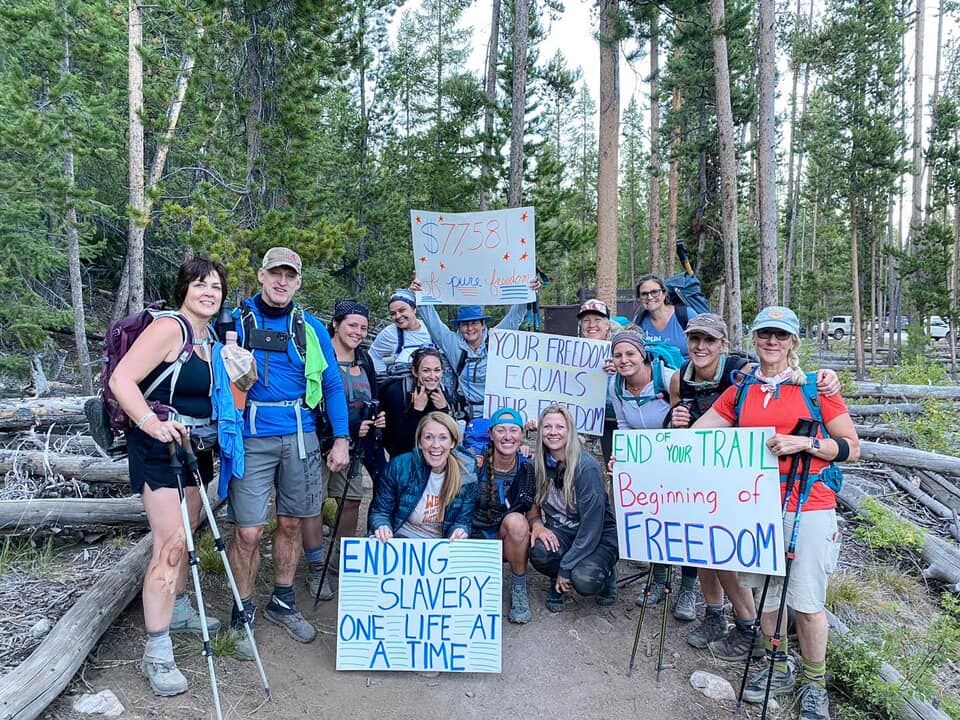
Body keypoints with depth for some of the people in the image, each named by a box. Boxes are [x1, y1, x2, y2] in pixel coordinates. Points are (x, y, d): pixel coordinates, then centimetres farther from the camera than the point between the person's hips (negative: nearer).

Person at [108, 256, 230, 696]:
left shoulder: (213, 339, 10)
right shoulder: (168, 329, -16)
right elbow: (121, 380, -23)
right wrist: (151, 424, -35)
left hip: (194, 447, 9)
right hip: (158, 447, -9)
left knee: (185, 535, 20)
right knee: (170, 543, -13)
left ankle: (178, 612, 38)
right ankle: (156, 654, -5)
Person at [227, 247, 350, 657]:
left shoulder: (311, 329, 8)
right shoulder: (236, 322, 3)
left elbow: (332, 385, 9)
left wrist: (341, 439, 4)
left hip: (300, 437, 3)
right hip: (251, 439, -2)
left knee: (291, 523, 12)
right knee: (248, 531, -3)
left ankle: (283, 603, 30)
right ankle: (243, 614, 17)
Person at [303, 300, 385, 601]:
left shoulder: (365, 361, 10)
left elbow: (373, 400, 19)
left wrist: (378, 417, -2)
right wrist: (349, 426, -20)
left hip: (354, 444, 7)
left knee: (352, 500, 12)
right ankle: (316, 570, 13)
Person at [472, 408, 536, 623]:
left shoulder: (527, 468, -8)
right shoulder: (474, 463, -13)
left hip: (509, 540, 2)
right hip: (475, 536, -1)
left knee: (515, 520, -32)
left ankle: (519, 589, -10)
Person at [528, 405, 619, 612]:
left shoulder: (587, 467, -22)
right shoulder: (539, 464, -5)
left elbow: (592, 527, -22)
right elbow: (532, 503, 5)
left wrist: (566, 567, -21)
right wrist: (537, 523, -20)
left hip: (599, 535, -4)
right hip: (561, 532, 4)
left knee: (584, 581, -32)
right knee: (539, 552, -31)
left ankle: (606, 573, 6)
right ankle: (557, 584, 6)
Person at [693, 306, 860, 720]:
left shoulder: (816, 387, -1)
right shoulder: (739, 393, 7)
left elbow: (852, 448, 1)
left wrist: (805, 443, -16)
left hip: (809, 508, -3)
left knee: (806, 601, 3)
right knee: (765, 593, 14)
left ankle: (814, 686, 24)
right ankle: (776, 669, 34)